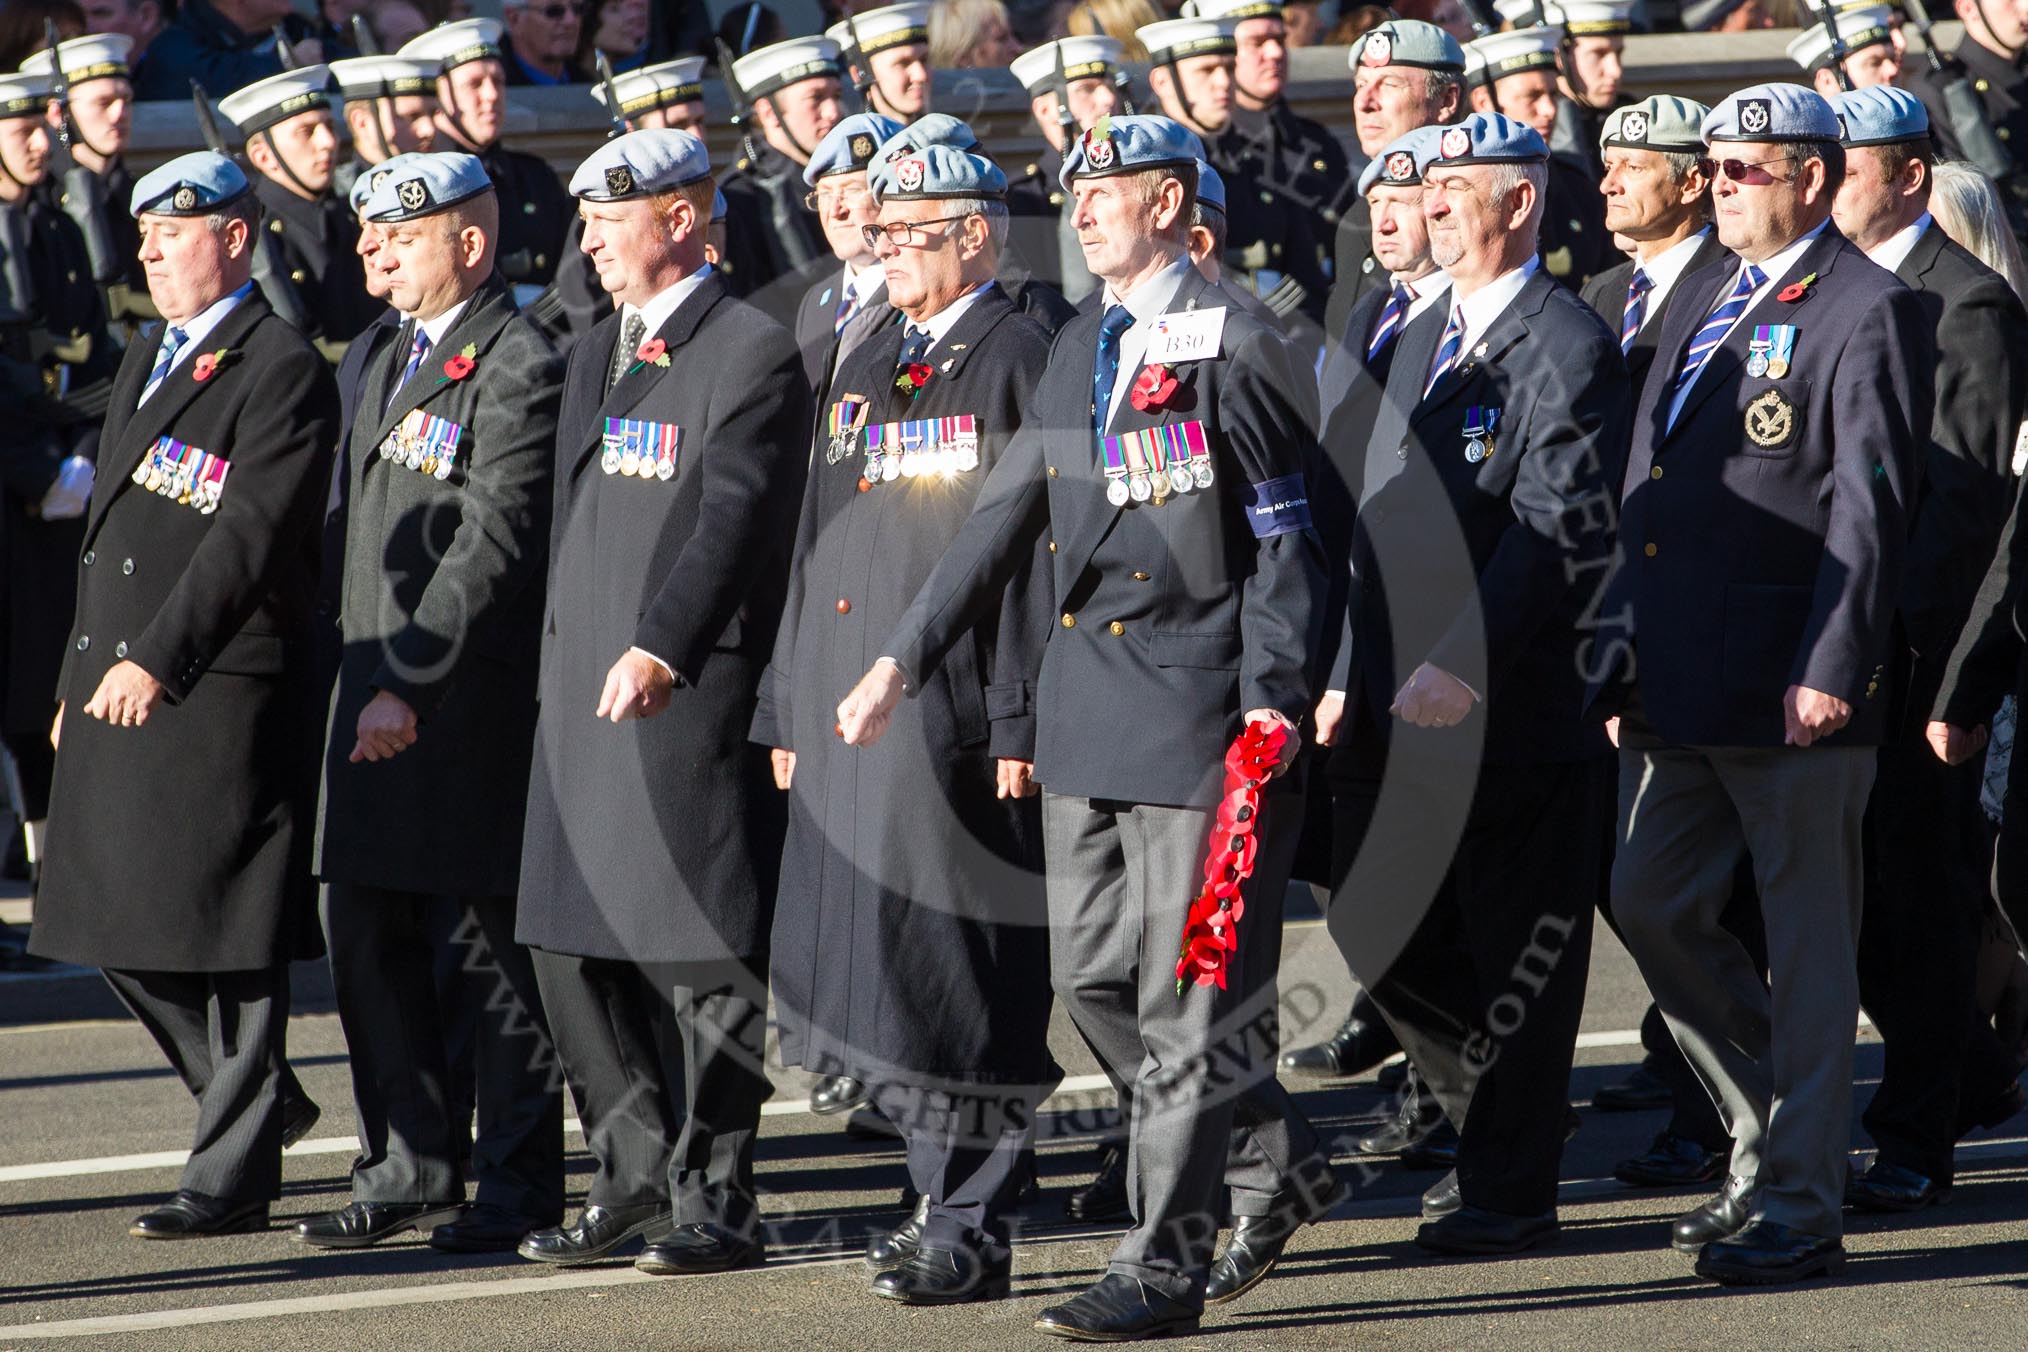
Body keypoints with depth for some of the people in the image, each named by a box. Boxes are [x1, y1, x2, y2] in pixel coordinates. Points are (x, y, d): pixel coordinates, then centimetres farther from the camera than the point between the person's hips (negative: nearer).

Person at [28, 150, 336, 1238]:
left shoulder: (281, 371, -10)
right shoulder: (145, 362, 19)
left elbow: (250, 534, -18)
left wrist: (158, 658, -23)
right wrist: (77, 681, 20)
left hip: (223, 690, -9)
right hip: (118, 687, 9)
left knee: (227, 933, -4)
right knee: (116, 925, 11)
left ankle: (233, 1171, 2)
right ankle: (256, 1098, 27)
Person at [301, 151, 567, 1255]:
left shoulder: (520, 371, -12)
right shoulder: (386, 355, 16)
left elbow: (494, 544, -19)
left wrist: (409, 680, -23)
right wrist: (363, 669, 16)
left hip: (474, 697, -9)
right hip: (374, 686, 9)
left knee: (500, 945, -1)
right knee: (366, 935, 9)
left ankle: (517, 1183, 5)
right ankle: (408, 1167, 18)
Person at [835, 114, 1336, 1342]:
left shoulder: (1237, 352, -9)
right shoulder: (1081, 350, 14)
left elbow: (1285, 549, -10)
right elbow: (1006, 518, 16)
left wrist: (1272, 700, -18)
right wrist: (904, 660, 11)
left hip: (1203, 709, -8)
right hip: (1090, 705, 8)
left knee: (1186, 998, -4)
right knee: (1093, 975, 10)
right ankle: (1277, 1164, 26)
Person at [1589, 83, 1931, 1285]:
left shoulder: (1869, 313, -8)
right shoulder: (1703, 301, 17)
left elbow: (1872, 507, -14)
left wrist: (1832, 669, -20)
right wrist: (1625, 645, 15)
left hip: (1793, 685, -8)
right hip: (1680, 679, 8)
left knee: (1808, 940, -1)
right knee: (1653, 906, 9)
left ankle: (1802, 1206, 4)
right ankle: (1771, 1139, 24)